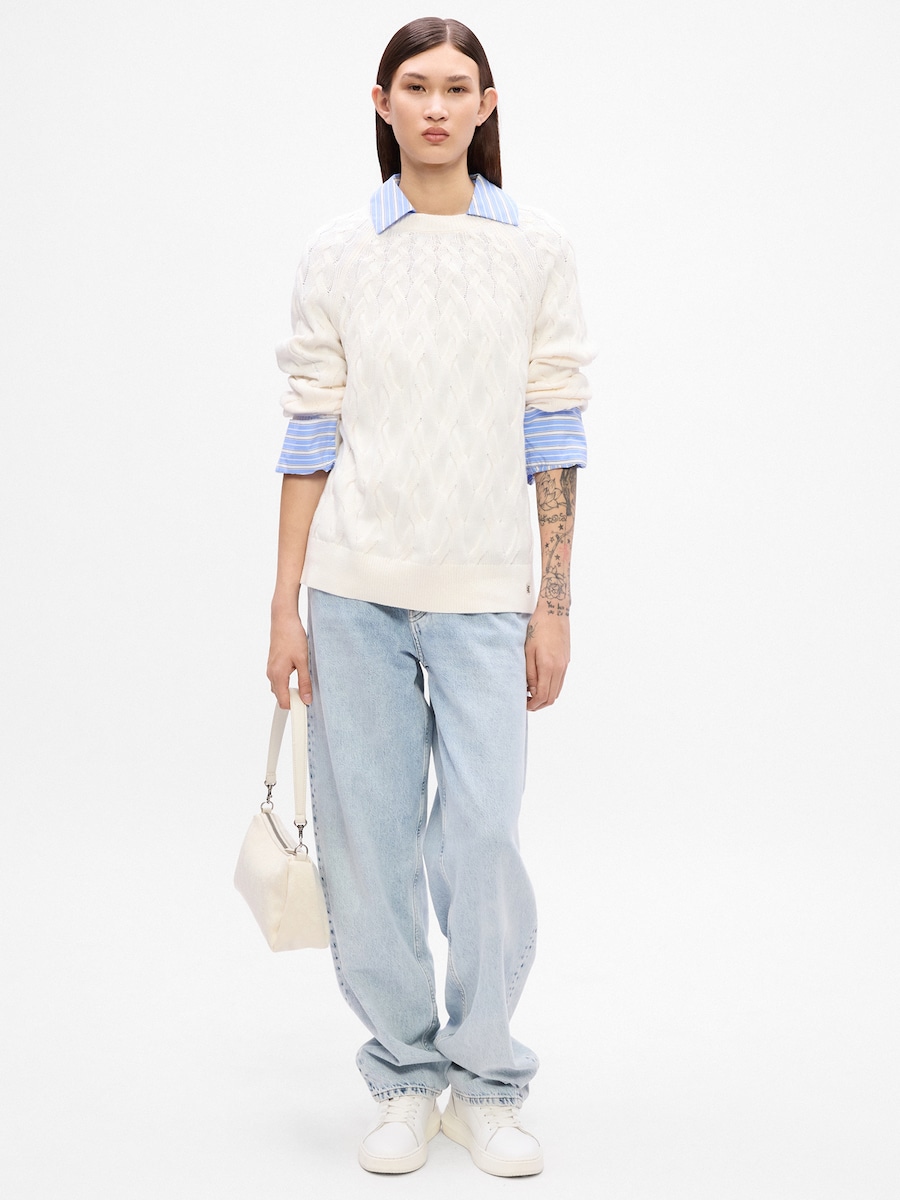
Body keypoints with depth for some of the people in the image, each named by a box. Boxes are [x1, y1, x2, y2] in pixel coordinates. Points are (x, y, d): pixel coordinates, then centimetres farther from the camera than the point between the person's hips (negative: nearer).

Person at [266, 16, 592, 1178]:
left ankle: (485, 1085, 16)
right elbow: (310, 435, 4)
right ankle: (403, 1079, 23)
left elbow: (553, 435, 3)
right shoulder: (336, 255, 5)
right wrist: (285, 606, 1)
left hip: (483, 593, -1)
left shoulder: (539, 251, 4)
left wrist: (555, 603, 0)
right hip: (357, 592, 1)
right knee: (367, 846, 5)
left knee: (485, 841, -5)